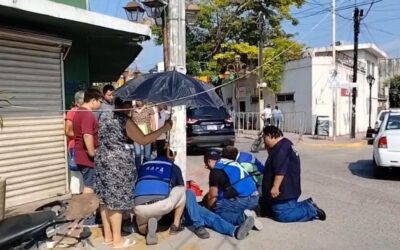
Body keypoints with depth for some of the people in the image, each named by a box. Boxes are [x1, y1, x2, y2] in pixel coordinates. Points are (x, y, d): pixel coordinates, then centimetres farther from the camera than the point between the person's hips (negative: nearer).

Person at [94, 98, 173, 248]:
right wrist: (165, 128, -9)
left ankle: (108, 236, 26)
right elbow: (144, 140, -14)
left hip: (102, 161, 8)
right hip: (118, 163, -8)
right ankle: (117, 240, 13)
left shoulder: (105, 115, 9)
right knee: (116, 201, 1)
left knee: (105, 199, 14)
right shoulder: (125, 121, -15)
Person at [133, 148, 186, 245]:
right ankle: (175, 226, 25)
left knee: (142, 229, 37)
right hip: (161, 205, -3)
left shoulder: (143, 166, 28)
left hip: (139, 208, 3)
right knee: (181, 190, 28)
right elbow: (181, 187, 35)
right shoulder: (174, 167, 21)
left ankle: (148, 227, 1)